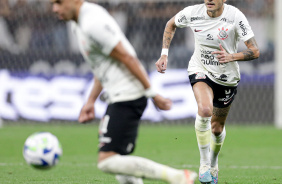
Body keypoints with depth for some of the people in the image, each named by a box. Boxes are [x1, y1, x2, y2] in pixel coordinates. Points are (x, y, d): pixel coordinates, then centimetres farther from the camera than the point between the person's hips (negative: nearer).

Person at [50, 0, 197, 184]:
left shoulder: (92, 24, -18)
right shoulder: (80, 24, 15)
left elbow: (127, 58, -19)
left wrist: (152, 94, -17)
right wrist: (91, 101, 21)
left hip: (127, 98, -11)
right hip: (119, 97, 11)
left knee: (108, 162, -15)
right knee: (118, 161, 10)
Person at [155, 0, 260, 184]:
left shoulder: (235, 16, -21)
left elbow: (255, 51, -20)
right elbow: (171, 24, 9)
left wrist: (231, 57, -38)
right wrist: (164, 54, 0)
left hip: (227, 78, 1)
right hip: (200, 71, -1)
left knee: (217, 128, 13)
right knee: (205, 109, -31)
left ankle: (214, 163, 45)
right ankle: (204, 164, -17)